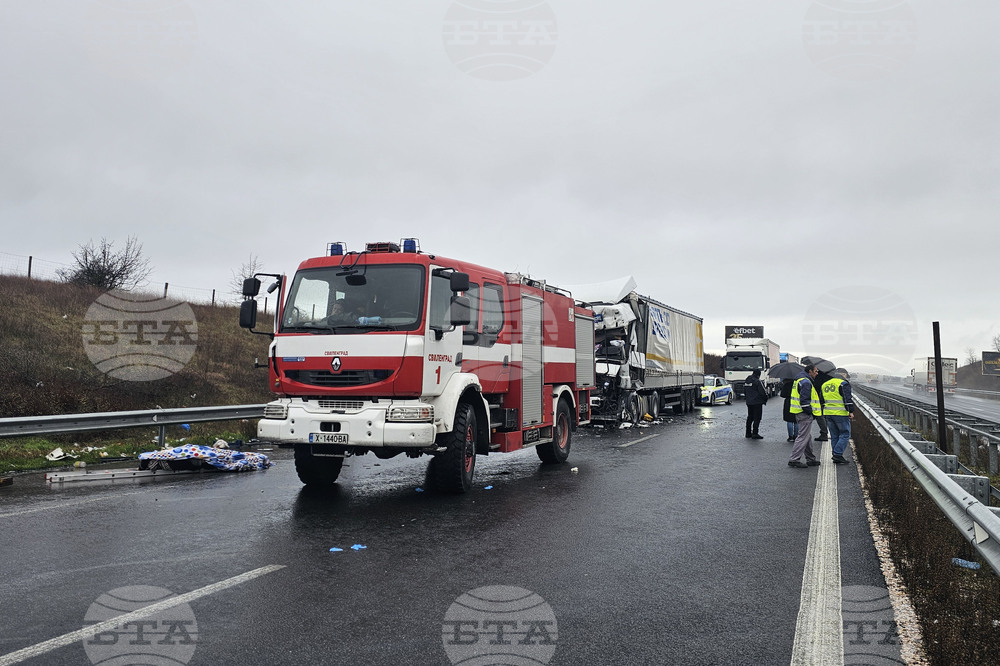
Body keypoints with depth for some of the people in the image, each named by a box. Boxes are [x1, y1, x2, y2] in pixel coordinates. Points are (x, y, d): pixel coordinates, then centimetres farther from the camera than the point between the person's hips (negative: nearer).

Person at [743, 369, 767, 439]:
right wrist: (765, 399, 3)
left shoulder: (746, 381, 10)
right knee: (757, 418, -4)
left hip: (749, 402, 8)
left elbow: (744, 392, 17)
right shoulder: (758, 382, -14)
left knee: (750, 417, 14)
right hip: (757, 402, -8)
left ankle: (748, 433, 17)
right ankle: (755, 433, -7)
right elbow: (763, 392, -13)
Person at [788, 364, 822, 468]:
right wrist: (809, 412, -17)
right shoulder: (806, 382, -16)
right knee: (803, 437, -8)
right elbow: (804, 400, -23)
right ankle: (794, 460, -9)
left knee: (808, 437, 17)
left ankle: (811, 459, 26)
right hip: (804, 414, -11)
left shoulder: (801, 380, 19)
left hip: (799, 413, 11)